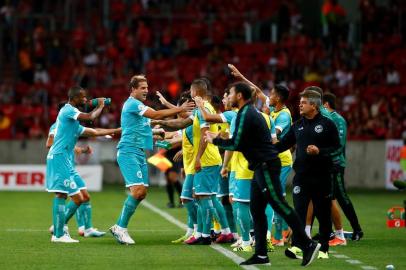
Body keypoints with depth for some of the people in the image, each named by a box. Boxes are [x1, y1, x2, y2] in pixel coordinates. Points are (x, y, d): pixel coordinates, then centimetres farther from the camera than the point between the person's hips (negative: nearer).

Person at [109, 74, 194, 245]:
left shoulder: (139, 106, 20)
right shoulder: (132, 104, -10)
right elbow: (155, 115, -20)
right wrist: (179, 109, -20)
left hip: (139, 154, 10)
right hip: (128, 153, -10)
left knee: (141, 192, 5)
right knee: (138, 190, -18)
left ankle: (119, 227, 11)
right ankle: (121, 228, -11)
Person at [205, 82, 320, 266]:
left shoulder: (245, 115, -14)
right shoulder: (251, 112, 18)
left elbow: (236, 144, -16)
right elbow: (244, 141, 21)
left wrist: (215, 140, -3)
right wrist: (218, 139, 19)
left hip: (266, 166, -10)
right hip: (262, 167, 10)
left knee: (279, 206, -10)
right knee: (256, 210, 8)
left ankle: (308, 245, -10)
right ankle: (261, 254, 8)